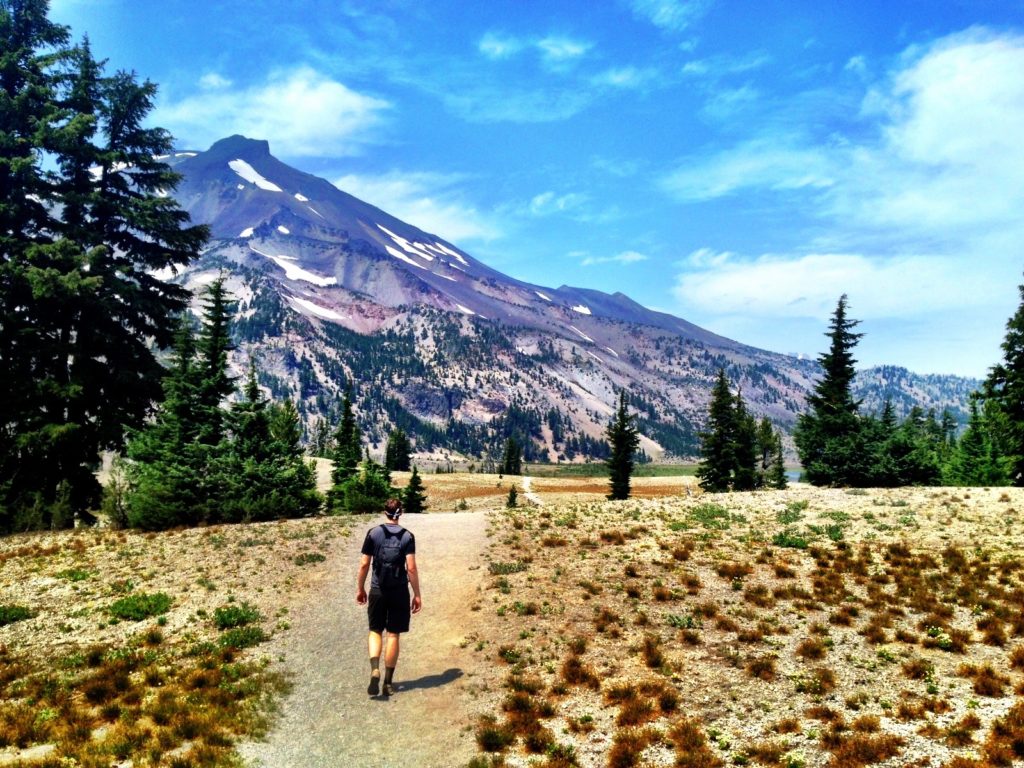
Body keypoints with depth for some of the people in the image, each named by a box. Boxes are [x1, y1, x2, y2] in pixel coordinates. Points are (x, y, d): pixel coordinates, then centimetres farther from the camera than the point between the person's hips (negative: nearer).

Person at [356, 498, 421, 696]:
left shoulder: (373, 533, -2)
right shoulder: (407, 536, -5)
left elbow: (364, 564, -1)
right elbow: (411, 568, -9)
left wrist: (360, 588, 11)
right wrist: (417, 595, -2)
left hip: (377, 591, 0)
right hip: (399, 591, 0)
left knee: (375, 631, 12)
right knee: (393, 635, 8)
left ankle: (375, 669, -11)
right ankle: (388, 682, 12)